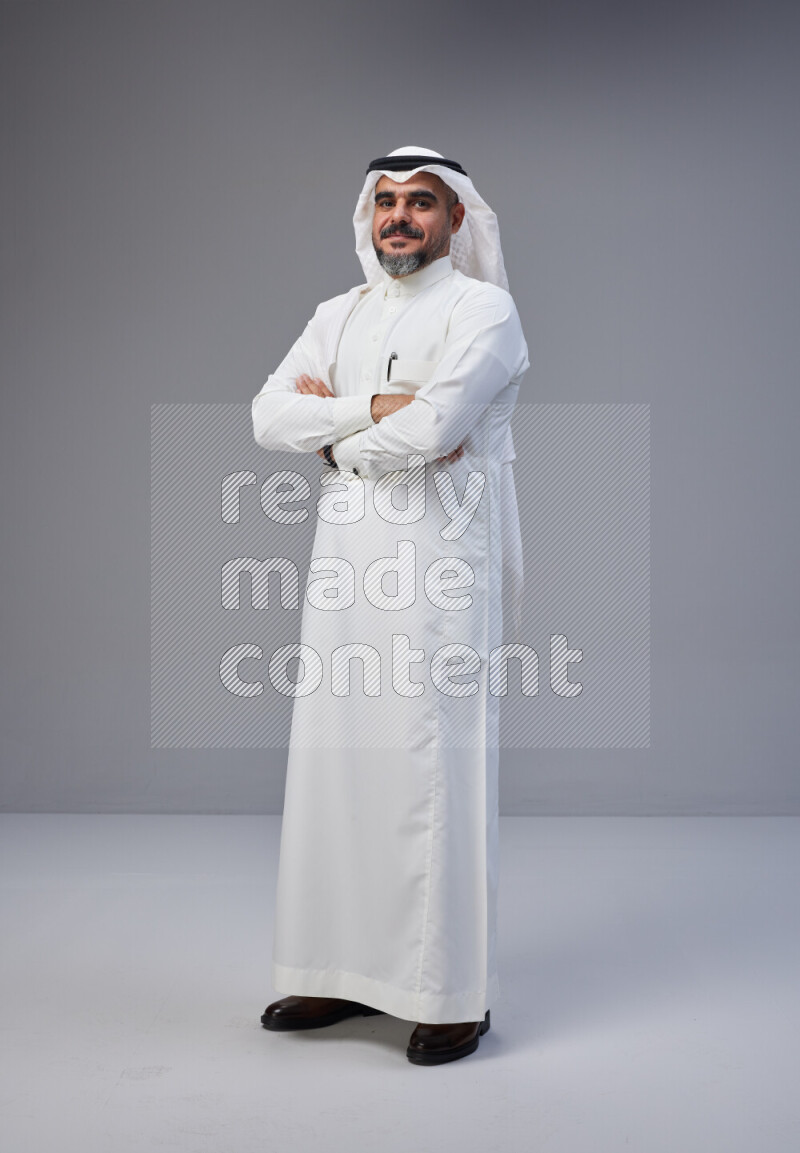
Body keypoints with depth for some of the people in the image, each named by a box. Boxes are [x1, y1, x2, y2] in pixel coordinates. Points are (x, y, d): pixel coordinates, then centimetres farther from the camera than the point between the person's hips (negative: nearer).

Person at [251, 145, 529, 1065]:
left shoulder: (482, 309, -1)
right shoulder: (338, 316, 18)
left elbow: (430, 428, -17)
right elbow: (269, 415, 3)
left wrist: (330, 424, -1)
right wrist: (377, 408, -10)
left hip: (437, 567, -6)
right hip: (344, 562, 6)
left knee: (434, 769, -6)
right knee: (333, 763, 8)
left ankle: (454, 994, 6)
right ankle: (348, 973, 21)